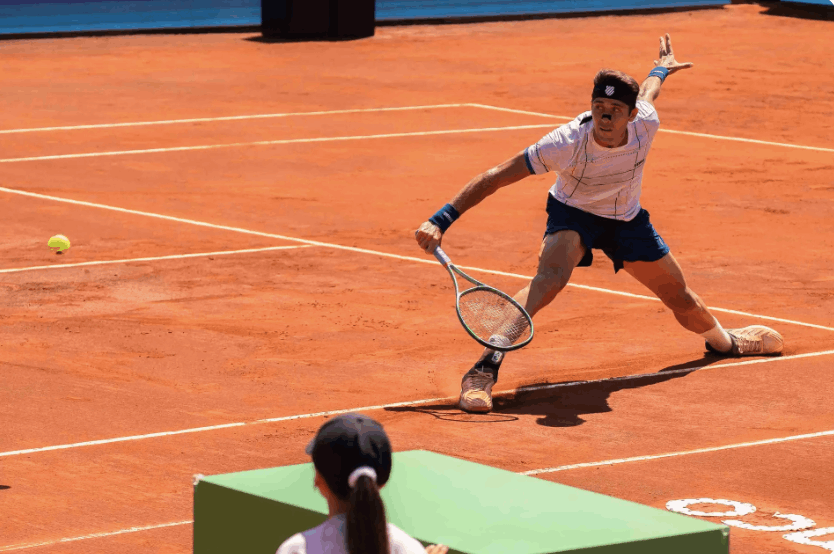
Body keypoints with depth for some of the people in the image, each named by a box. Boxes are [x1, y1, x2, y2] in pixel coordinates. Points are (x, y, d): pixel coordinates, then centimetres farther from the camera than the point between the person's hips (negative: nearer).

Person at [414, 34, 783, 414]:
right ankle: (485, 368, -44)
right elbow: (493, 179, -32)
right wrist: (440, 222, -38)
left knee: (682, 300, 15)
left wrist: (662, 68, 24)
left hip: (627, 219, 4)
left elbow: (647, 90, 0)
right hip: (572, 214, -4)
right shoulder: (566, 144, -37)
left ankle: (722, 340, 52)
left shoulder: (645, 124, -27)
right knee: (551, 276, -37)